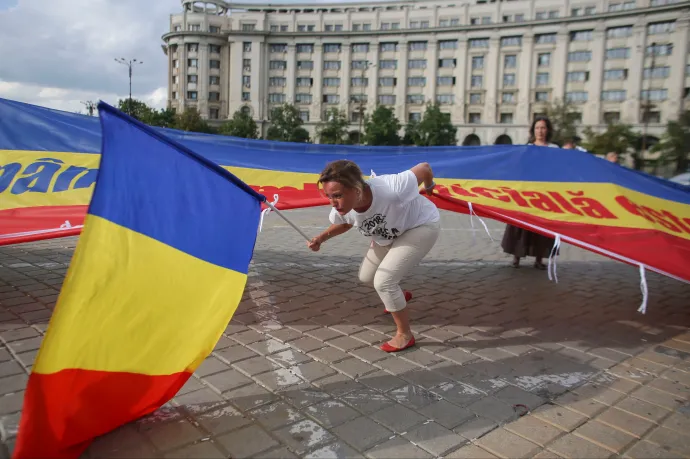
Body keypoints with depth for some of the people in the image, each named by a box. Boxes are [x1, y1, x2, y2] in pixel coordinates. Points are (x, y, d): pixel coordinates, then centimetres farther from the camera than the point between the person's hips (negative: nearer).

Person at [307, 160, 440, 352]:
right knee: (366, 276, 14)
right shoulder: (342, 208, -26)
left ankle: (405, 335, 7)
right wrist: (322, 238, -18)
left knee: (383, 281, -16)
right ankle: (399, 296, 45)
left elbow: (424, 168, -25)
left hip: (422, 226, -6)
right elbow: (343, 224, 2)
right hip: (391, 233, 6)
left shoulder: (391, 191, -45)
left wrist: (429, 187, -2)